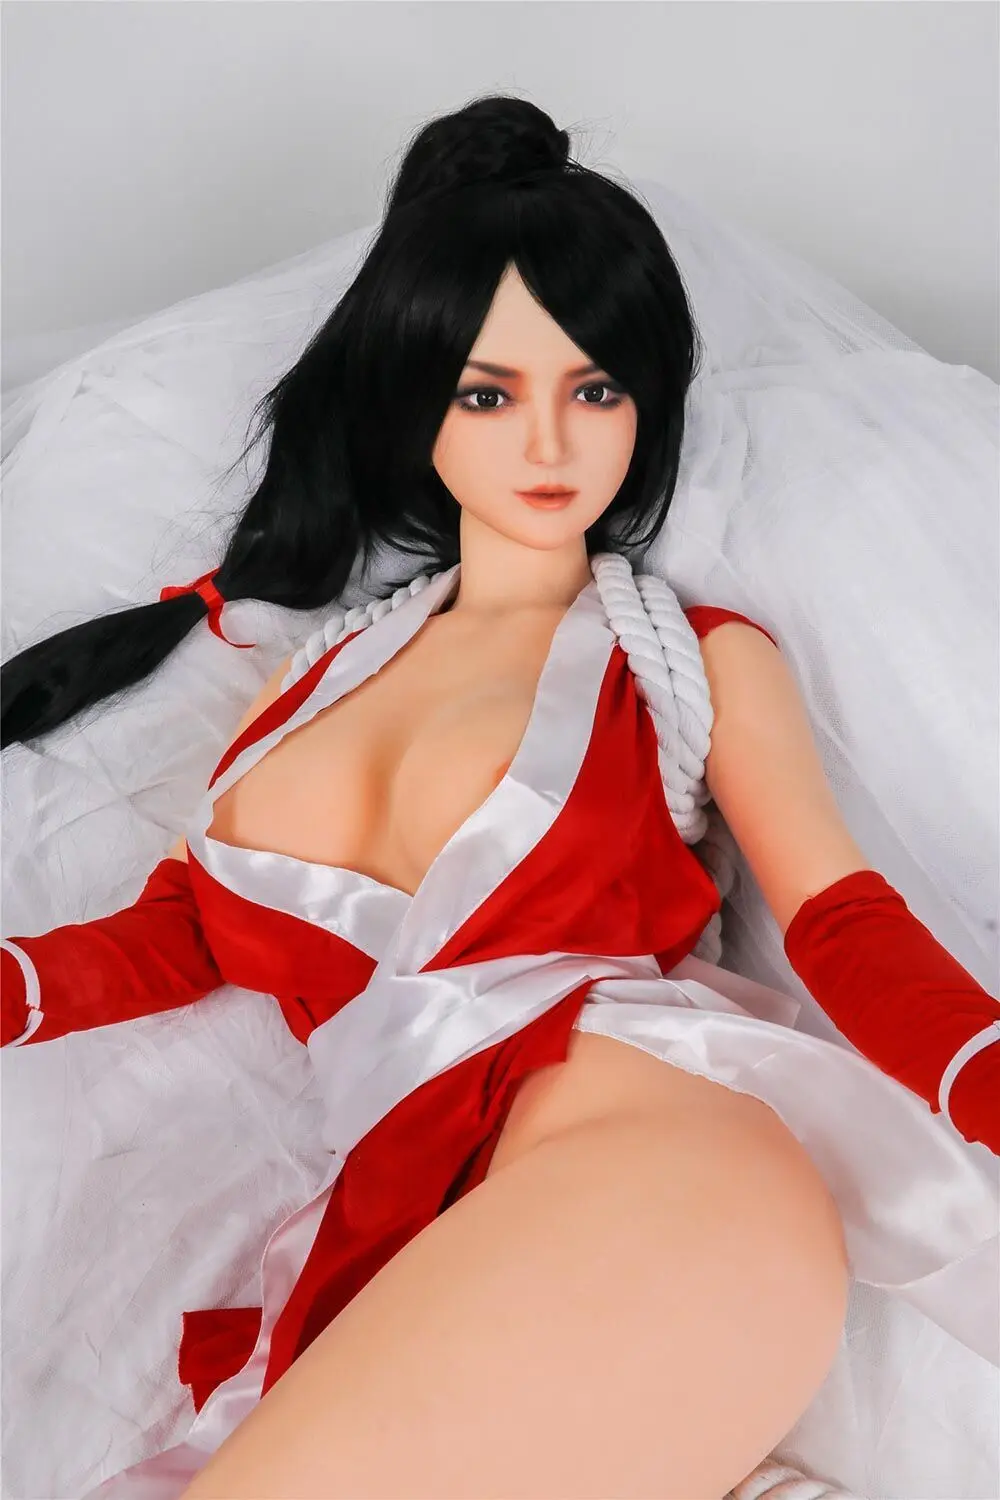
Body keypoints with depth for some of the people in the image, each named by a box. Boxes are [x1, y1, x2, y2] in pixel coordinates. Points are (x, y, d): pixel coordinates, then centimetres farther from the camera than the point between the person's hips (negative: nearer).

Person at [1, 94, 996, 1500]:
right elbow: (176, 930, 21)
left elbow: (854, 931, 5)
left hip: (647, 1136, -3)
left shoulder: (701, 655, 16)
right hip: (400, 1237, 3)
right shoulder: (326, 662, 26)